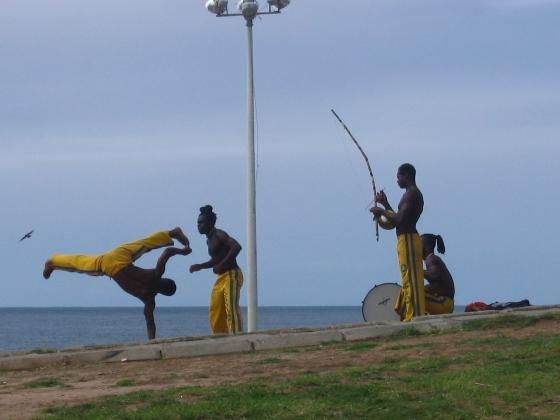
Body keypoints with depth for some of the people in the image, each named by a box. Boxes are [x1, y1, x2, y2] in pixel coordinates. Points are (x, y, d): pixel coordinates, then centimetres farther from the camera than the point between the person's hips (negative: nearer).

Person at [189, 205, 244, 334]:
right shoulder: (209, 240, 18)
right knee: (215, 312, 8)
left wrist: (221, 265, -24)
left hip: (232, 275, -10)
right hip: (221, 278, 10)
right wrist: (200, 266, 16)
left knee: (231, 309, -17)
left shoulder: (219, 235, -10)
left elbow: (236, 247, -25)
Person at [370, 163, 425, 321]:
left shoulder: (411, 194, -12)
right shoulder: (413, 193, 20)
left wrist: (382, 211, -9)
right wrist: (385, 204, 24)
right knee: (410, 282, 11)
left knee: (411, 280, -12)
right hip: (409, 239, 11)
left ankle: (414, 317, -15)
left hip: (407, 240, -11)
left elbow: (400, 219, -21)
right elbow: (400, 219, 25)